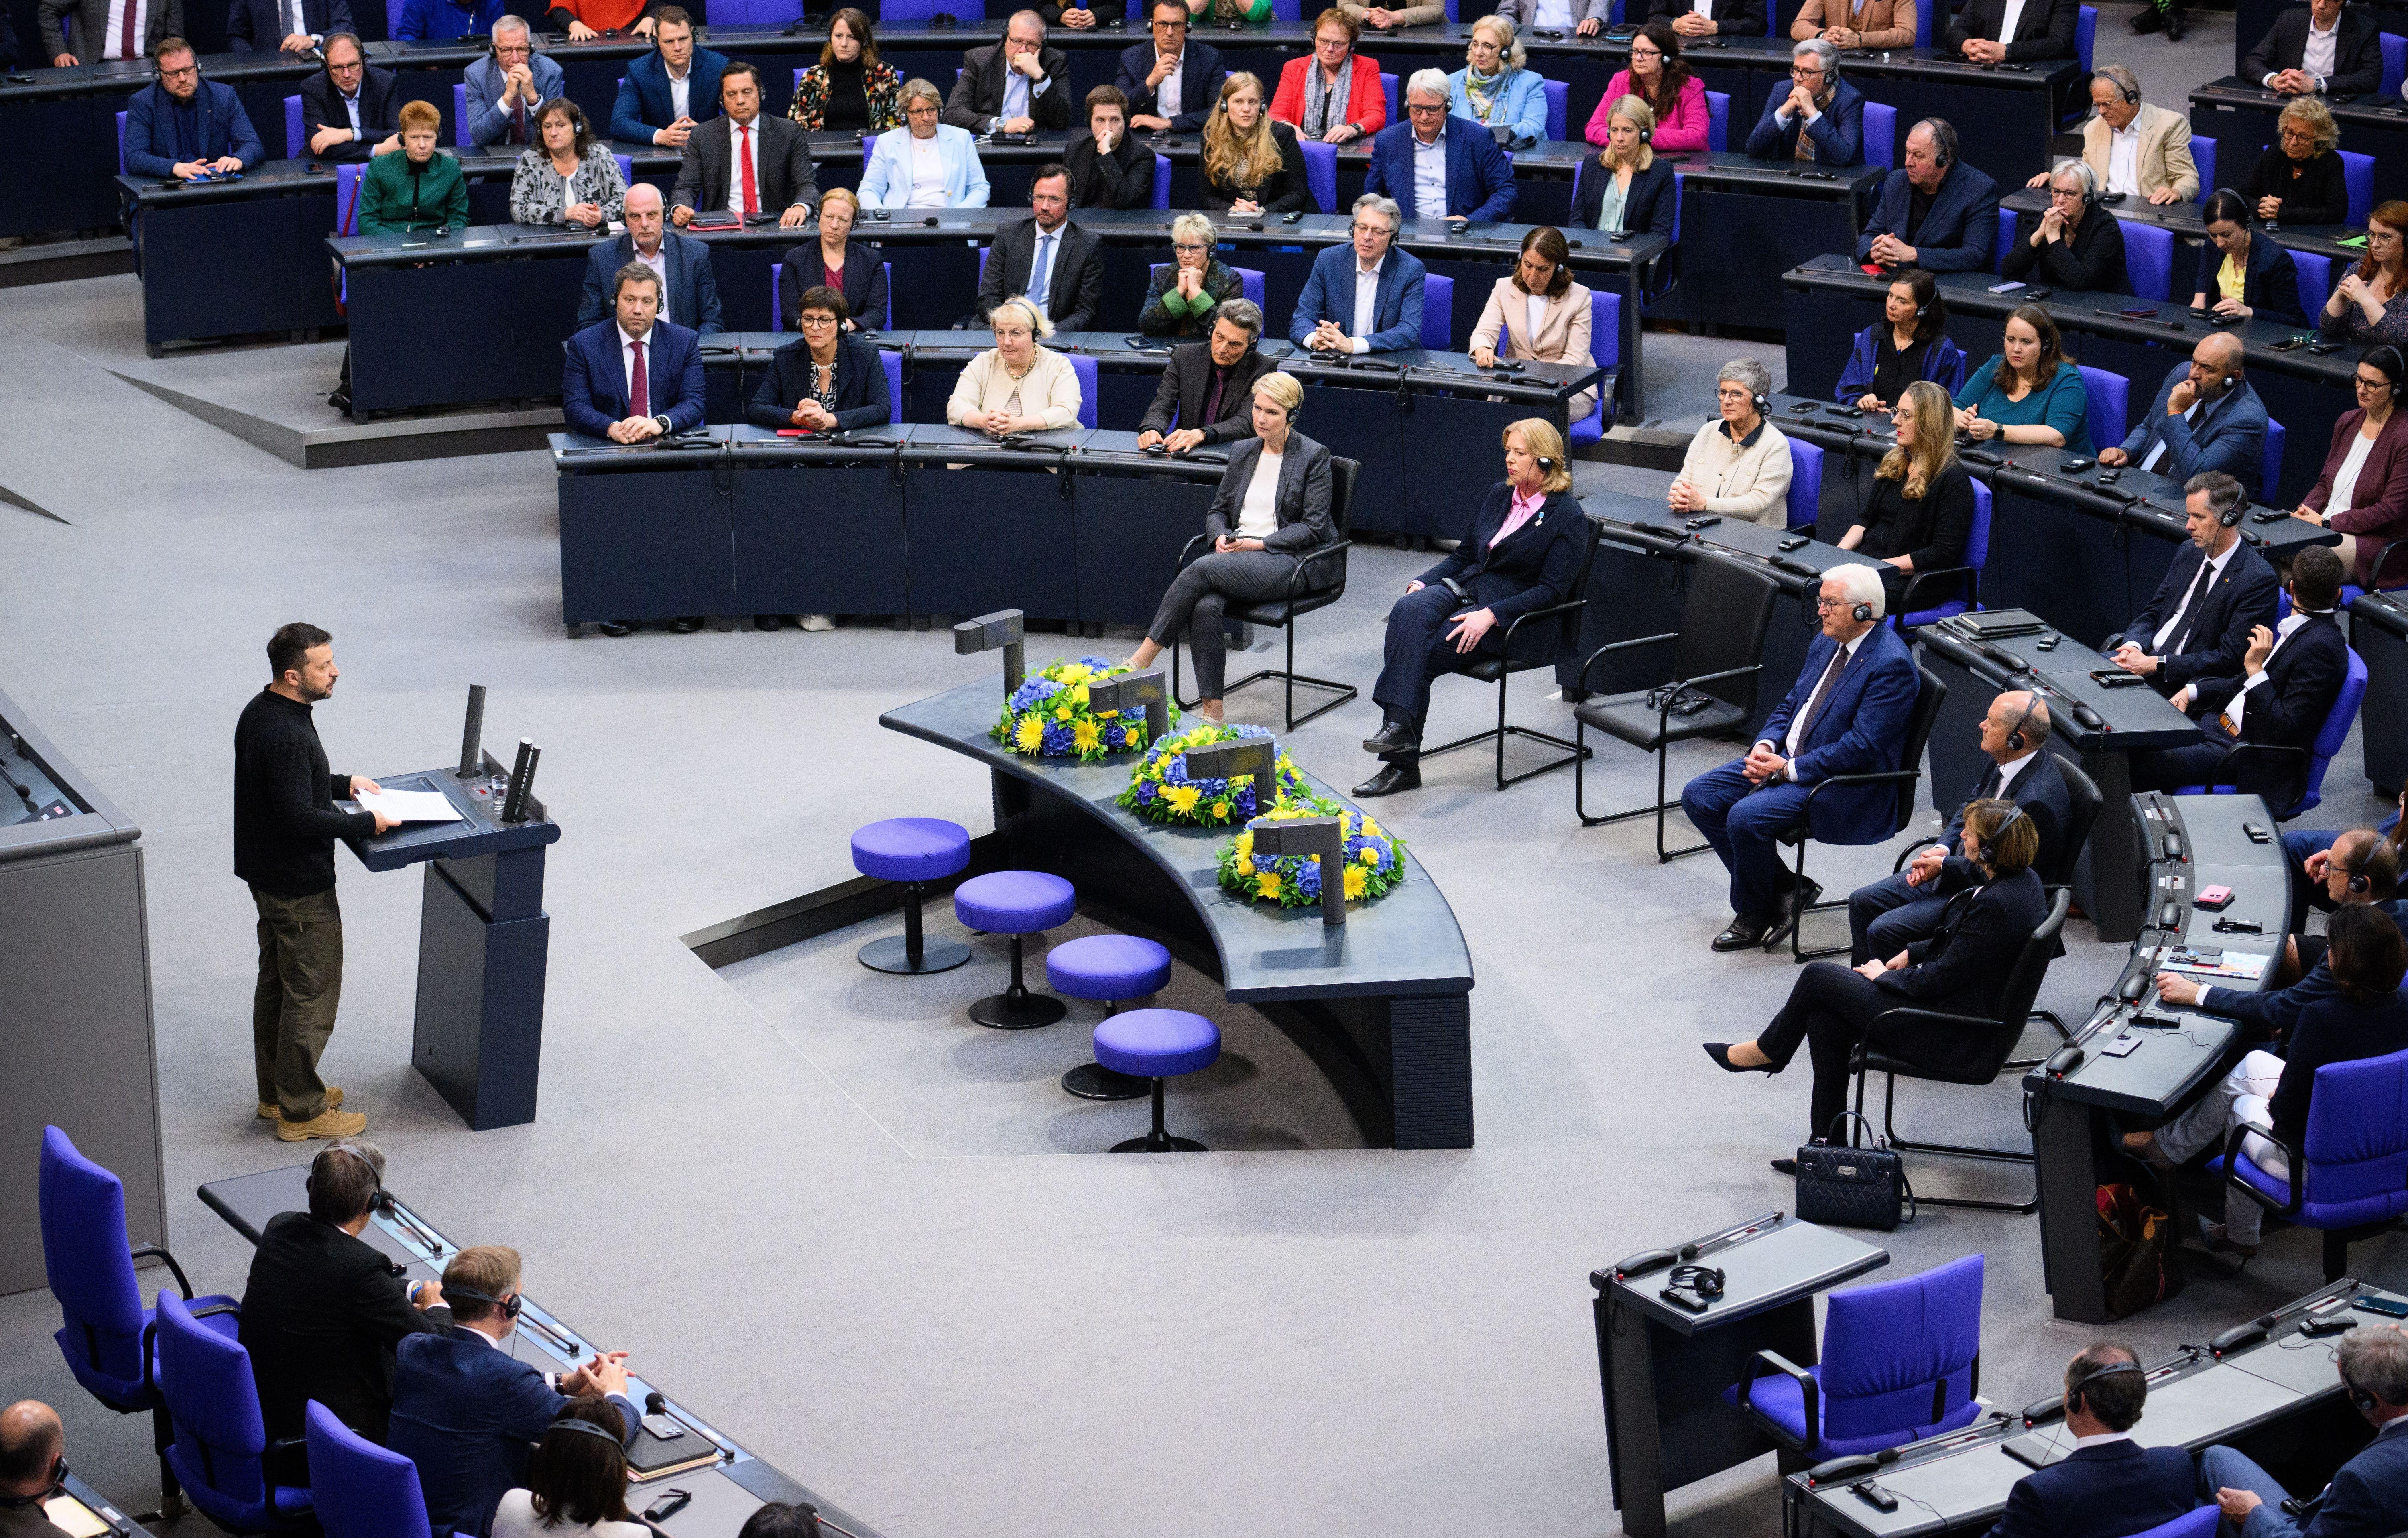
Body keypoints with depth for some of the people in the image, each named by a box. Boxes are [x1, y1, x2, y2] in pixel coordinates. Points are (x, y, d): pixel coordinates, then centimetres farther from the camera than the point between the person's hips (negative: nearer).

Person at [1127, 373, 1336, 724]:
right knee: (1206, 608, -30)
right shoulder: (1242, 451, 16)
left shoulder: (1313, 456, -1)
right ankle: (1211, 709, -30)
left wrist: (1260, 544, -15)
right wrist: (1222, 536, -3)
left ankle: (1142, 659, -22)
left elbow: (1312, 527, -6)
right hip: (1239, 555, 5)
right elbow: (1218, 509, 21)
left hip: (1291, 560, -5)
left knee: (1201, 569, -29)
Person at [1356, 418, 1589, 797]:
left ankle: (1403, 763, -27)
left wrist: (1490, 616, -22)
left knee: (1421, 655, -28)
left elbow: (1552, 591, -12)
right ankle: (1398, 726, -37)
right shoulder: (1499, 495, 17)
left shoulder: (1568, 517, -5)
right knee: (1408, 609, -29)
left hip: (1516, 621, -6)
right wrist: (1422, 582, 3)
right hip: (1463, 590, 6)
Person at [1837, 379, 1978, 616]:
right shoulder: (1894, 462, 15)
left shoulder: (1952, 479, -10)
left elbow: (1944, 553, -15)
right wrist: (1842, 549, -3)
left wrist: (1882, 568, -19)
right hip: (1866, 559, 7)